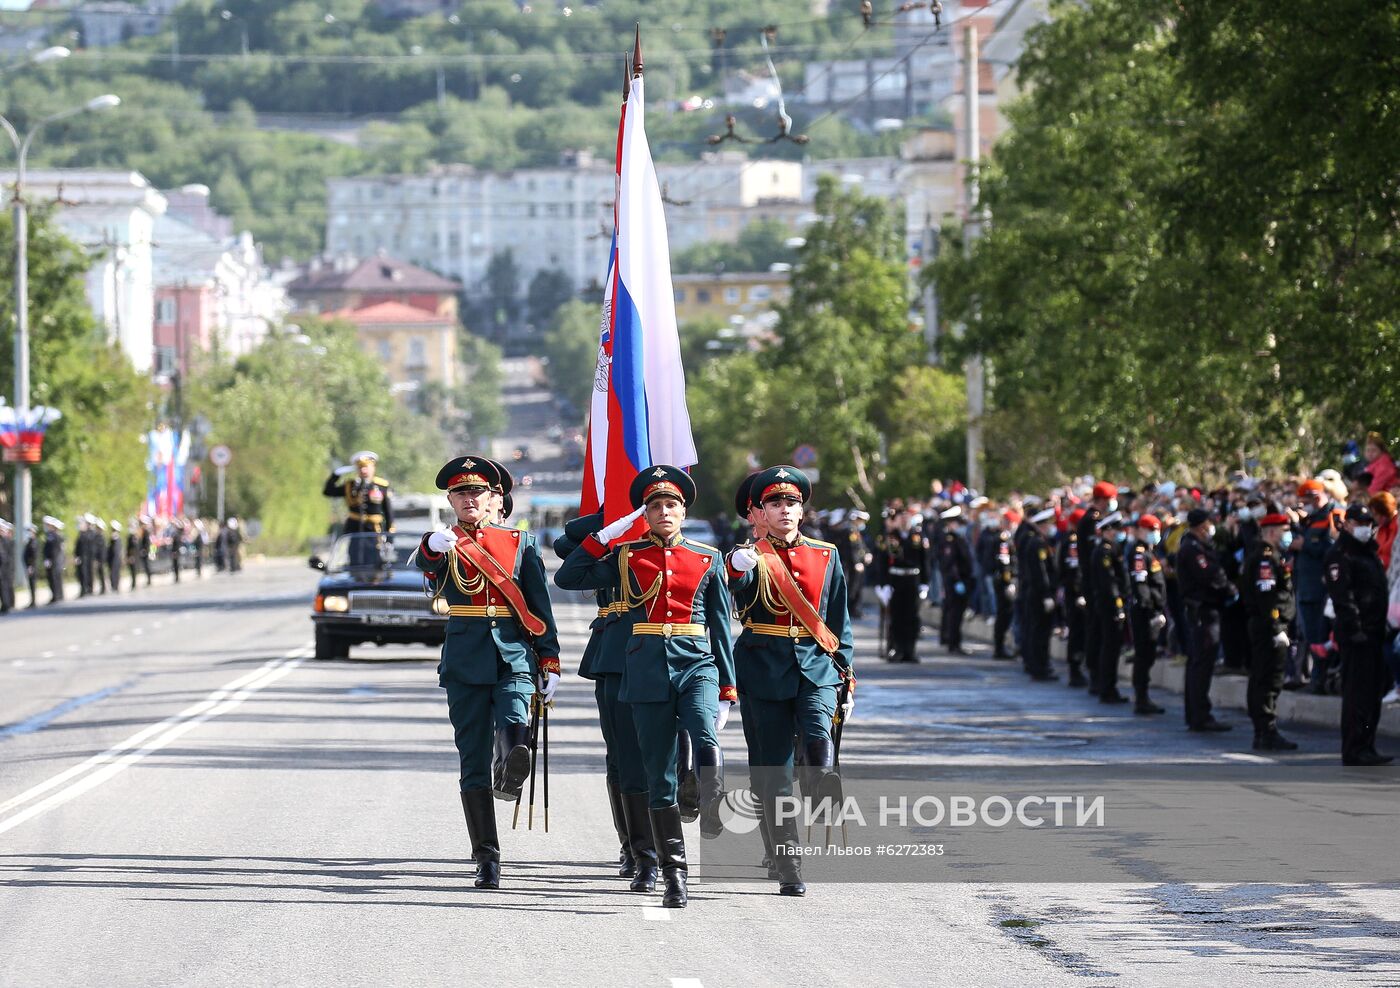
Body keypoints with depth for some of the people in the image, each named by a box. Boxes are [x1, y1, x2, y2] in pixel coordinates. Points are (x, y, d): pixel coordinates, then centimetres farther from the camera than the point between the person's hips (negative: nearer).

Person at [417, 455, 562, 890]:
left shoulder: (521, 543, 10)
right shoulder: (442, 546, 6)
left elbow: (540, 606, 10)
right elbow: (423, 562, -19)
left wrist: (549, 660, 3)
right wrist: (433, 546, -42)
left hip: (514, 658, 0)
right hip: (466, 663, 0)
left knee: (515, 733, -33)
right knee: (474, 761, 1)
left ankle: (510, 776, -5)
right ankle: (487, 859, 6)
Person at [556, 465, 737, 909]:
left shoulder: (708, 559, 8)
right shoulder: (625, 558, 9)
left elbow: (720, 627, 9)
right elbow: (567, 578, 4)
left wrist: (727, 690, 5)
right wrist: (604, 536, 0)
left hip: (696, 665, -1)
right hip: (647, 674, 1)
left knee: (707, 744, -34)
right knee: (659, 777, 2)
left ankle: (712, 812, -21)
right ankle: (674, 876, 6)